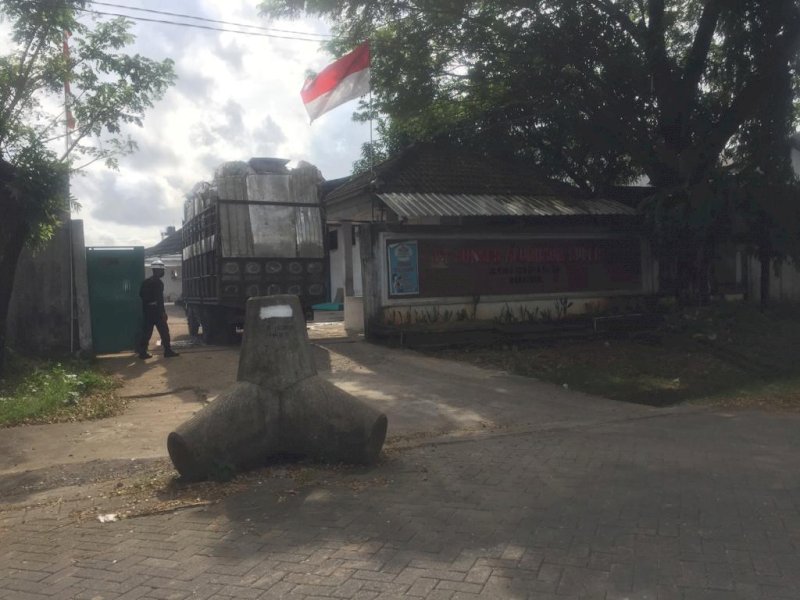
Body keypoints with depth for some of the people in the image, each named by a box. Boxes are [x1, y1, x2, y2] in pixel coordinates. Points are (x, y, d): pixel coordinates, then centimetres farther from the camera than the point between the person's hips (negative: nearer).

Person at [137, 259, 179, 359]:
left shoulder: (146, 282, 13)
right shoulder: (158, 282, -12)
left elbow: (141, 294, 17)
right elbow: (159, 299, -17)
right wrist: (163, 312, -16)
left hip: (147, 311, 8)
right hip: (156, 310, -8)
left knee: (146, 332, 8)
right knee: (164, 330, -1)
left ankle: (142, 352, 8)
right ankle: (168, 350, 1)